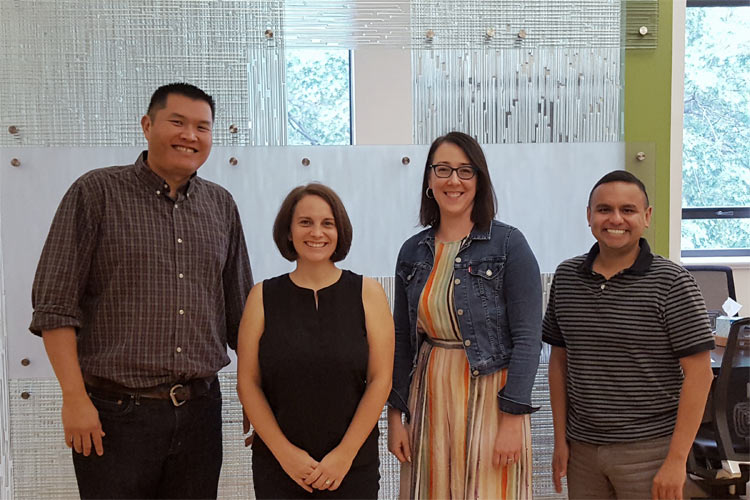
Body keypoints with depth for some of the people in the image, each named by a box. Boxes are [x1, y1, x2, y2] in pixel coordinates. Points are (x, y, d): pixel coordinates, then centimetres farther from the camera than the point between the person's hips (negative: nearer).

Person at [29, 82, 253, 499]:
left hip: (200, 410, 4)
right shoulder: (97, 193, -3)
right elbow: (54, 305, -6)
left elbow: (240, 311, 14)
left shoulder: (222, 206, 9)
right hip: (116, 413, -4)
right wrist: (74, 398, -12)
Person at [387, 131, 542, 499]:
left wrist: (513, 420, -15)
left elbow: (527, 338, -10)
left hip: (490, 396, -4)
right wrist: (395, 414, 7)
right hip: (429, 397, 4)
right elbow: (402, 341, 10)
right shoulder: (413, 252, 7)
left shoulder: (508, 245, -6)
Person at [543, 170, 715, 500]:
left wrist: (676, 460, -13)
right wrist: (560, 440, 7)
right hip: (582, 448, 4)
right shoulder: (566, 277, 3)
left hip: (648, 450, -3)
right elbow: (559, 360, 9)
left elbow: (698, 373, -10)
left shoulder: (671, 282, -9)